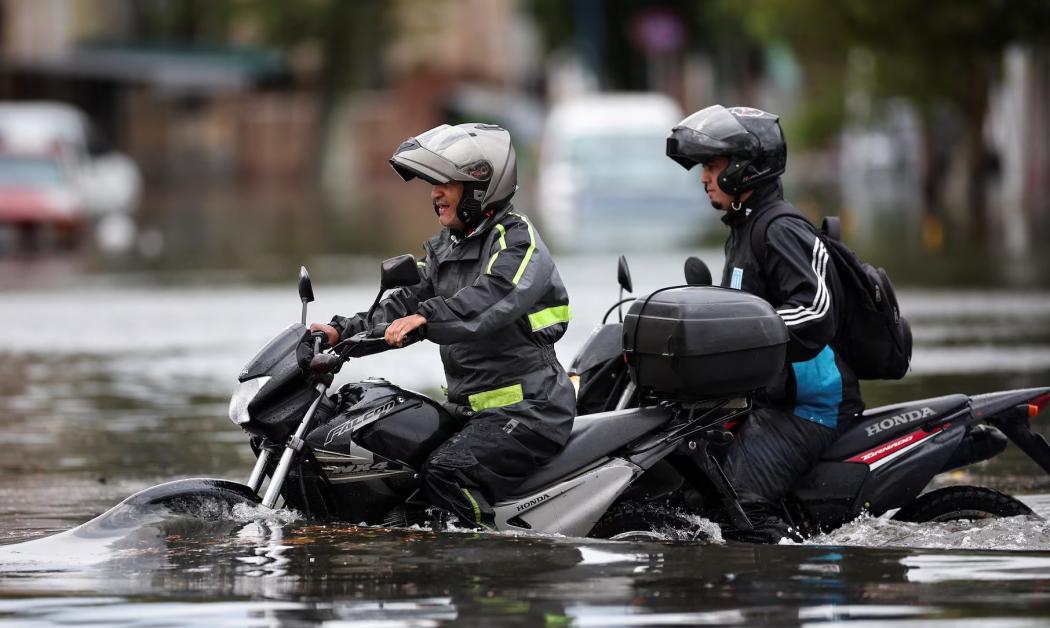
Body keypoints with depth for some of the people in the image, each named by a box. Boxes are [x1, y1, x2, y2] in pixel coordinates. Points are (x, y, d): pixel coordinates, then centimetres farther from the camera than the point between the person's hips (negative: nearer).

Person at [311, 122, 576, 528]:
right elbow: (405, 303, 13)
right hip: (472, 410, 10)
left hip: (529, 409, -10)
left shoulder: (517, 239, -11)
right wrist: (344, 331, -2)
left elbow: (492, 298, -30)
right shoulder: (445, 250, 19)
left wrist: (427, 317, -44)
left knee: (445, 474, -29)